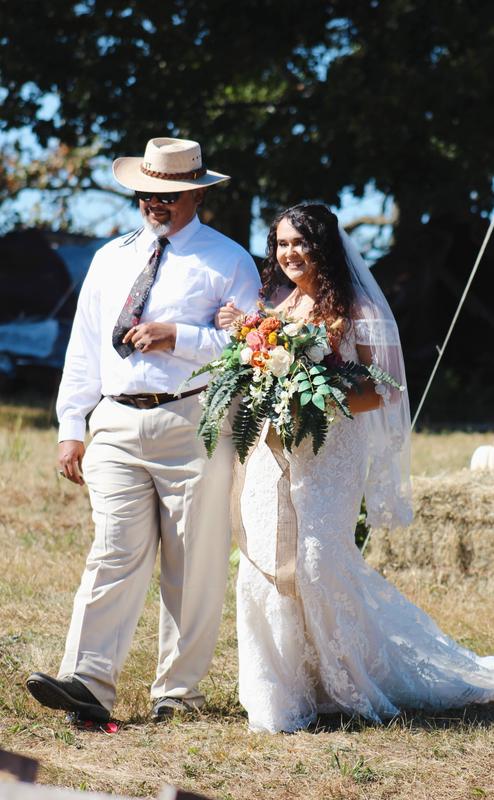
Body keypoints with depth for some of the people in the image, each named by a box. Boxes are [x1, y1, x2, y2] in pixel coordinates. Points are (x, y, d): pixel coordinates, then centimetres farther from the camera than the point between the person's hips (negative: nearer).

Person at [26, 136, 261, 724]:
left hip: (192, 426, -3)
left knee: (193, 563, 1)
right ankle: (88, 683, -16)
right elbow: (84, 346, 18)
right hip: (117, 427, 3)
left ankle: (178, 692, 8)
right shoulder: (110, 259, 18)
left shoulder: (228, 261, 5)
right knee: (115, 553, -8)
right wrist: (70, 428, 12)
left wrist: (177, 338, -12)